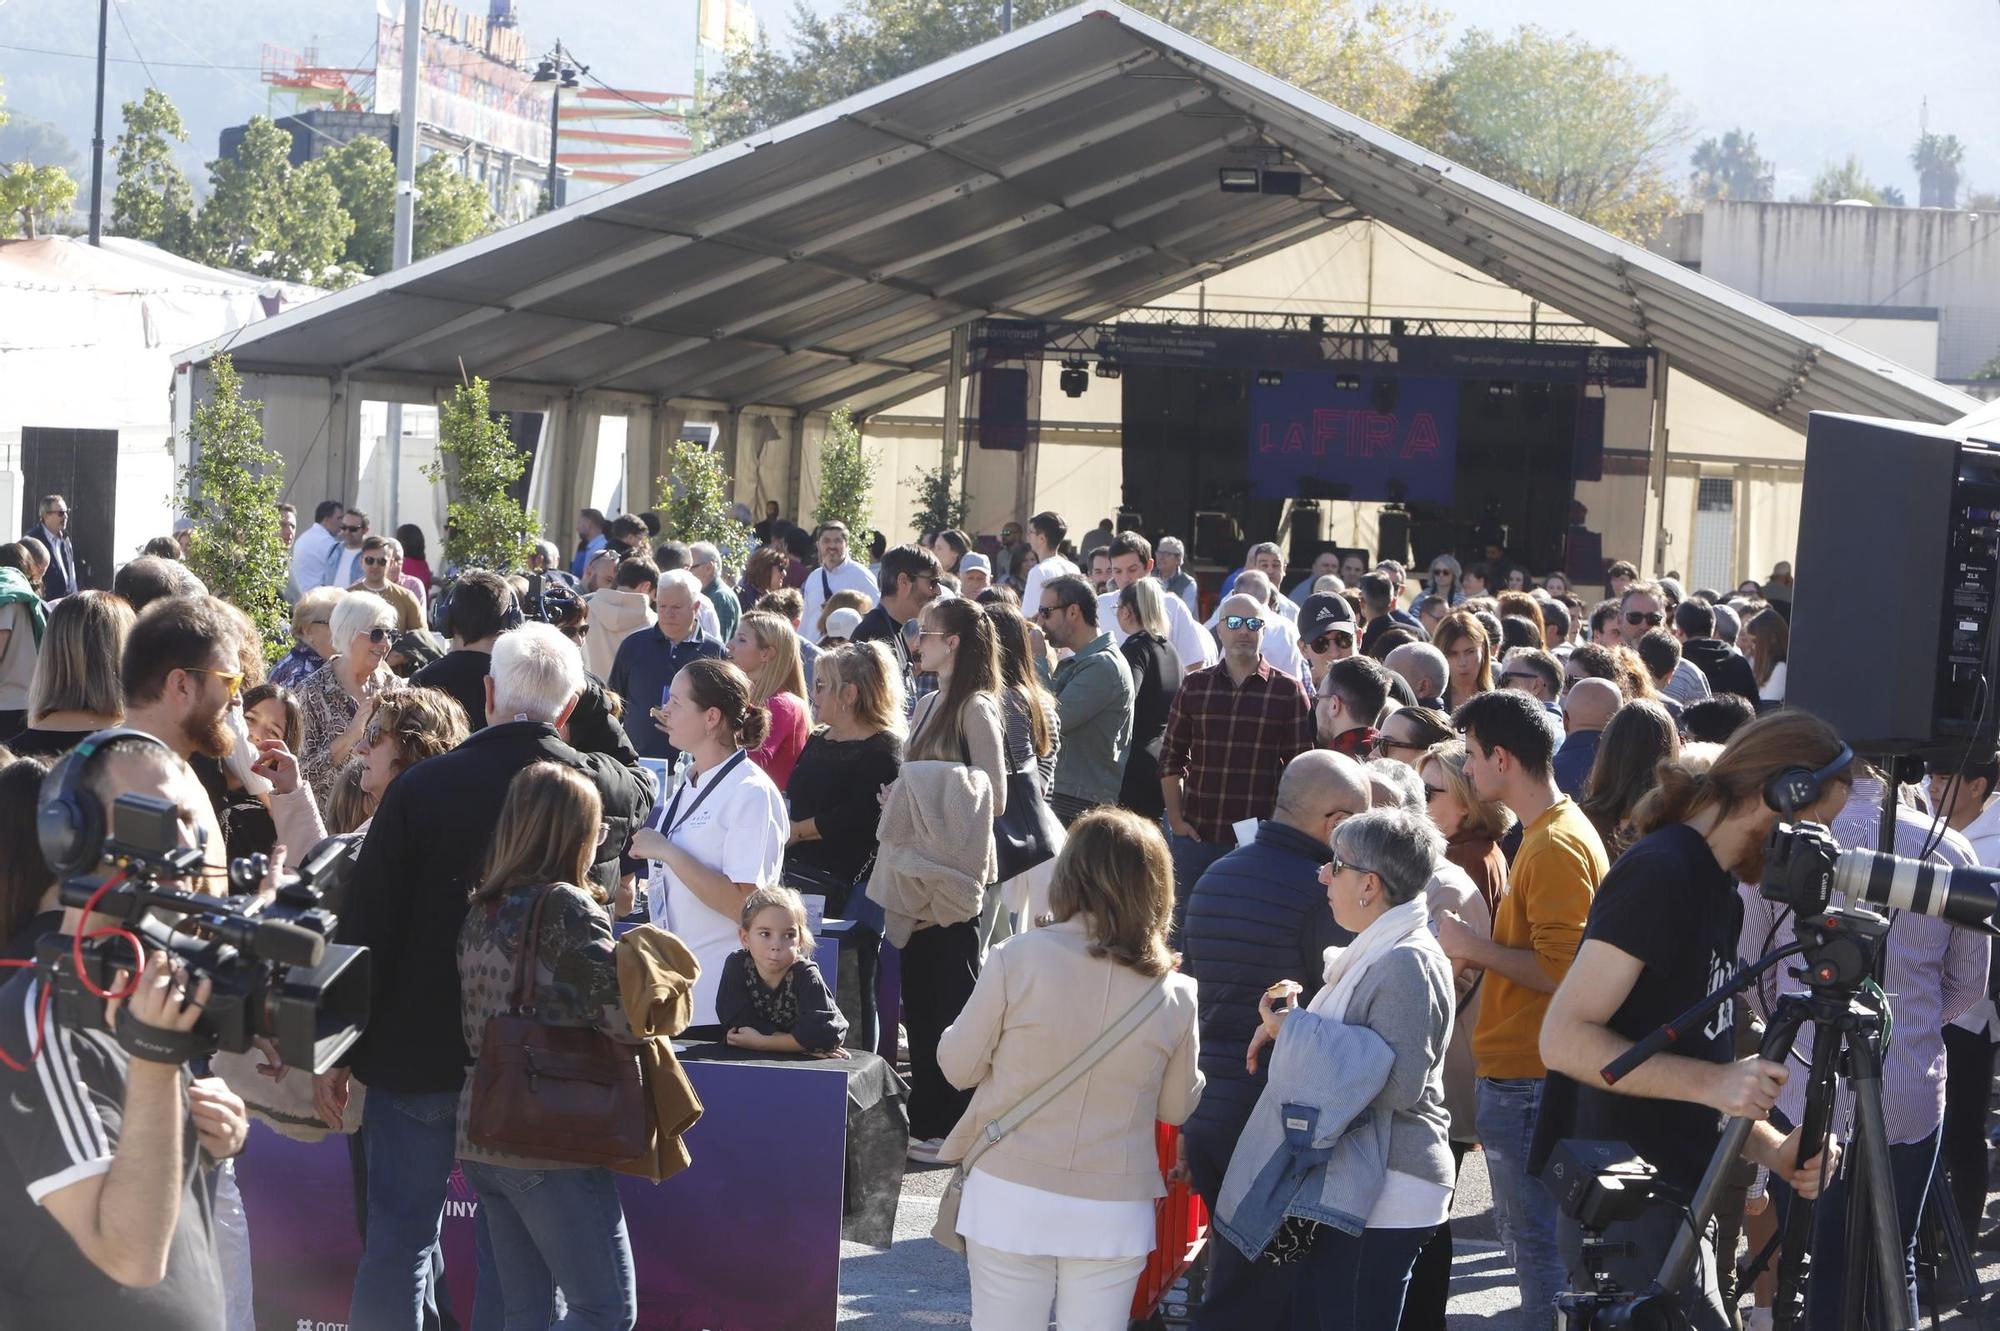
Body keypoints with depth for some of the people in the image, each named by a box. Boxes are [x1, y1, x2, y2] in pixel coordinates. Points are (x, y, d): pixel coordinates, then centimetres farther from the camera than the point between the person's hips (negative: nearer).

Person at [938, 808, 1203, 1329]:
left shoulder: (1019, 959, -14)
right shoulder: (1172, 993, -7)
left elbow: (958, 1066, -3)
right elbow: (1178, 1106, 7)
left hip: (1012, 1195, -1)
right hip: (1113, 1209, 1)